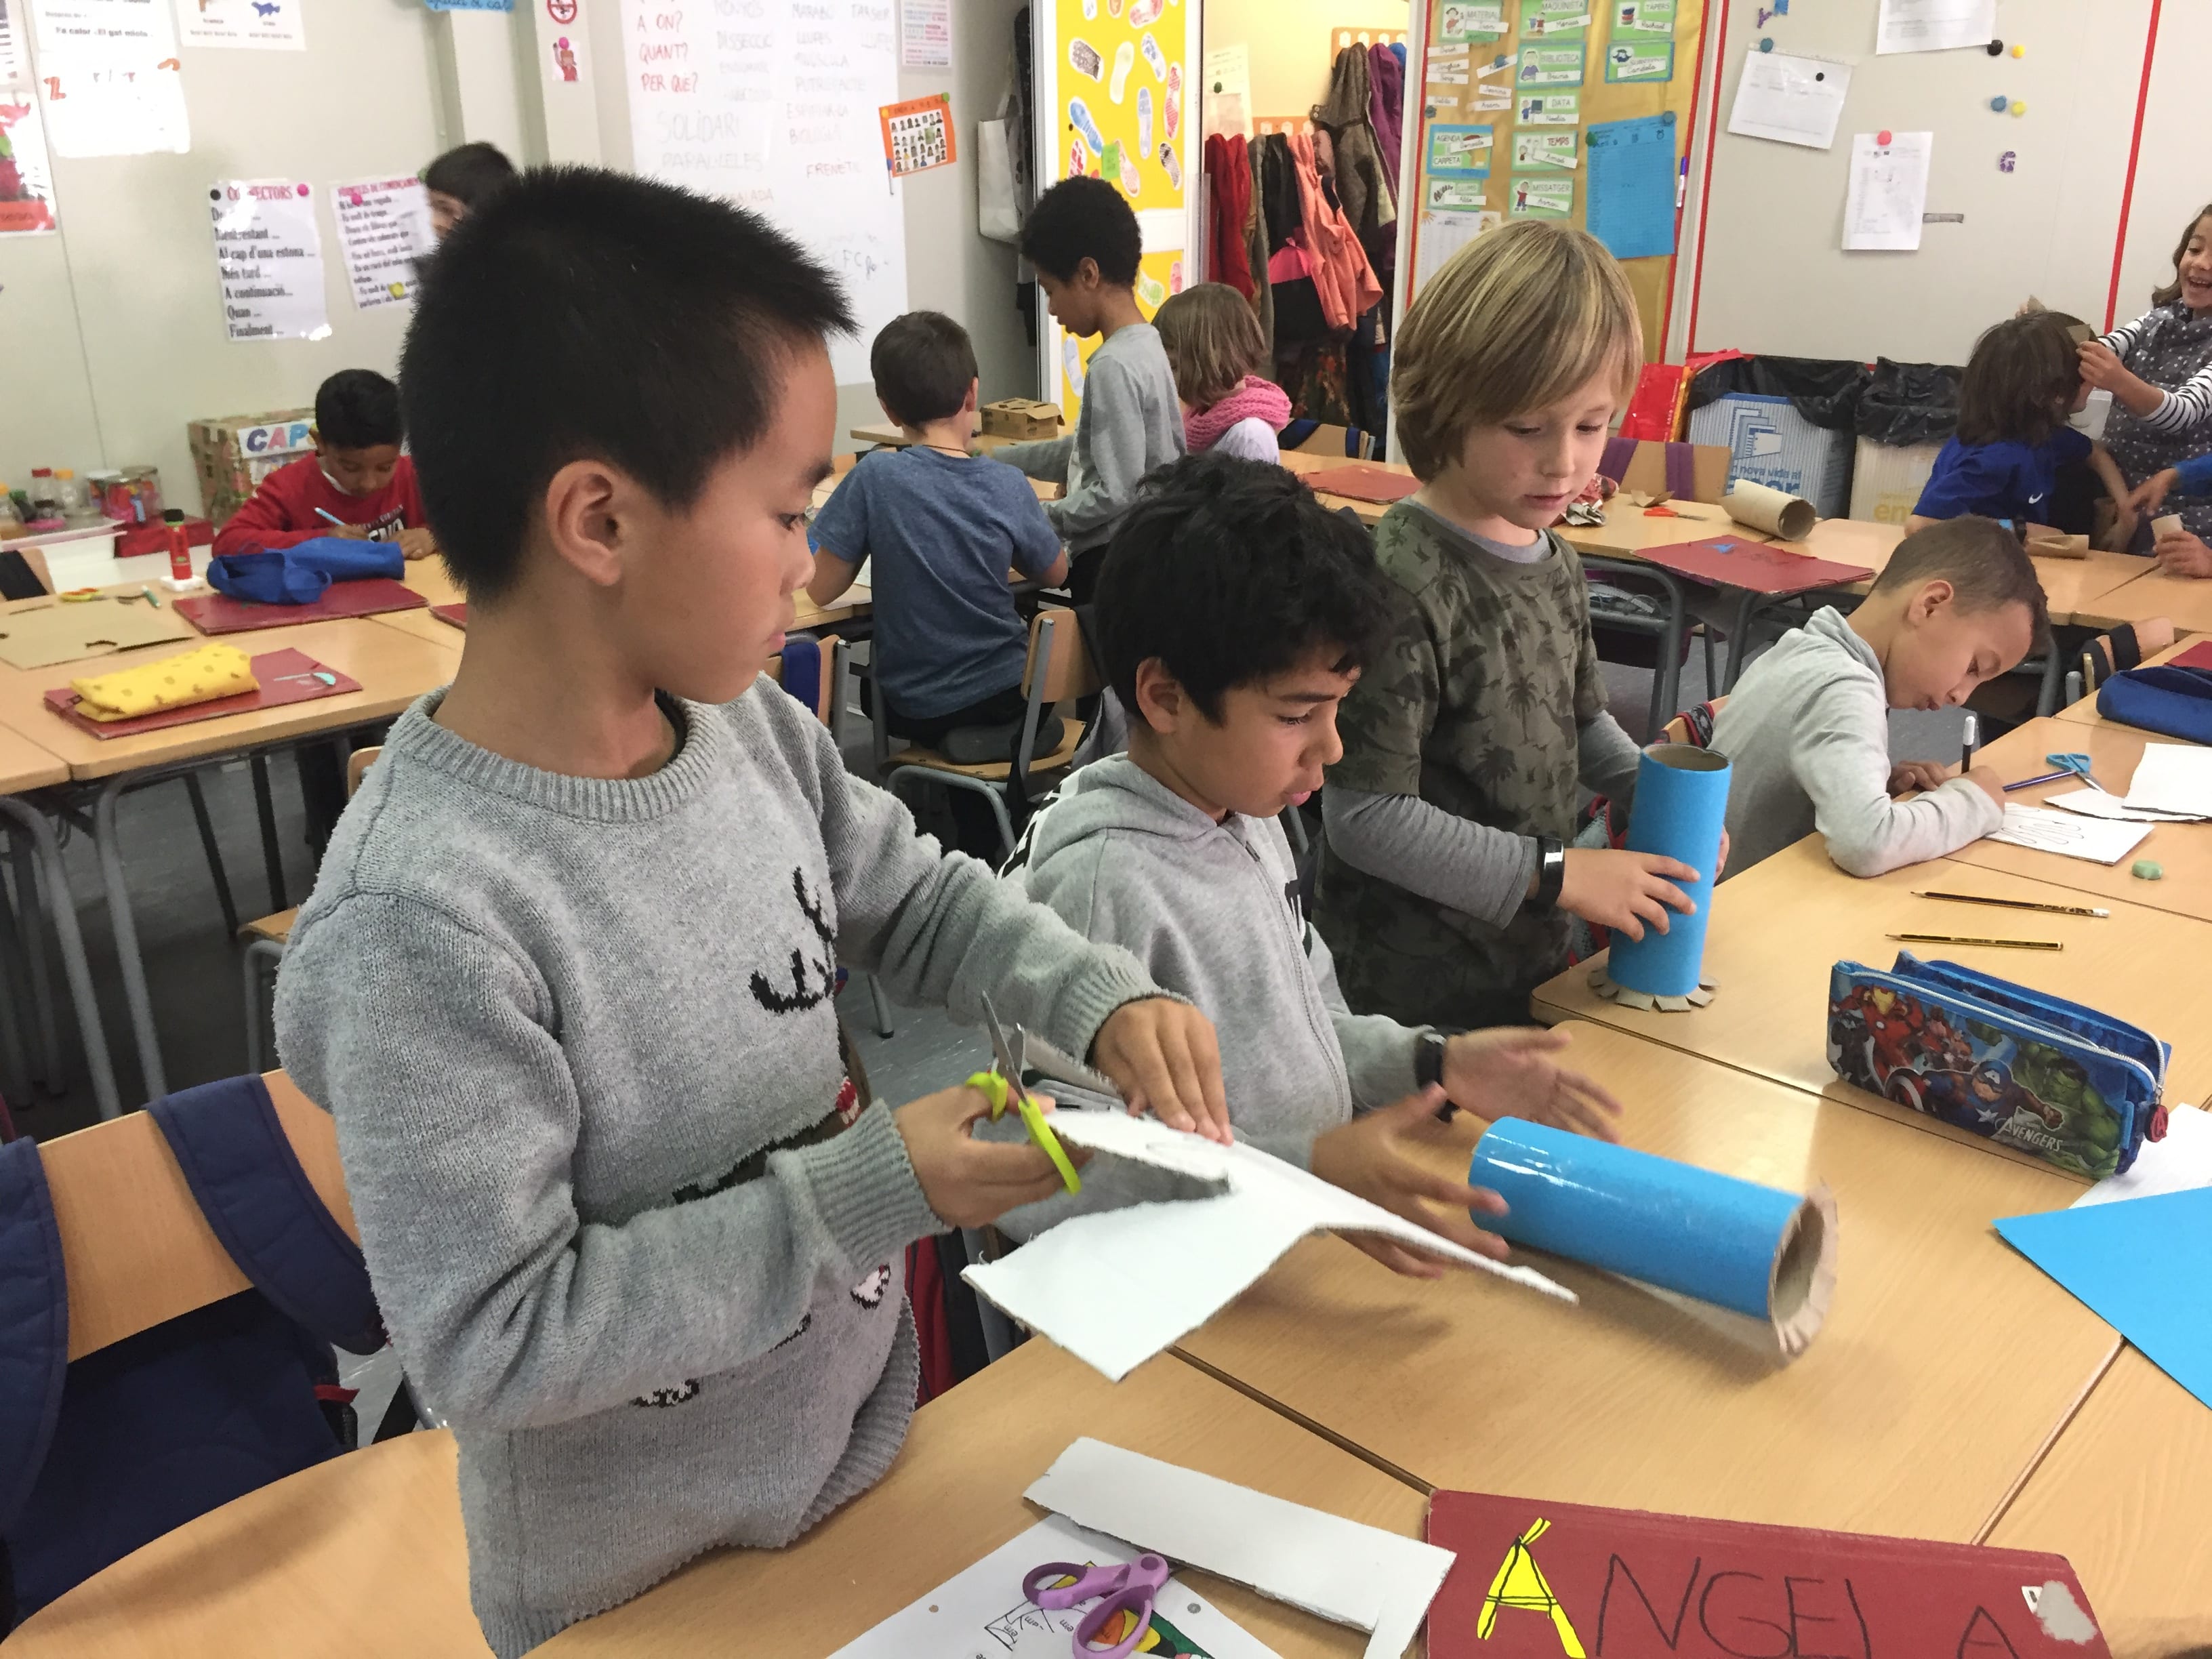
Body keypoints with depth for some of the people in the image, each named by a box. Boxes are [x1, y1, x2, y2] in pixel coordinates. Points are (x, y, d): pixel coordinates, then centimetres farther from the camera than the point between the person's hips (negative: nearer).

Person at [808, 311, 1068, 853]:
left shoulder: (875, 476, -18)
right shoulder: (1007, 486, -12)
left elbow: (822, 589, -11)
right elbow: (1055, 575, 4)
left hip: (911, 706, -1)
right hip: (1002, 698, 1)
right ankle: (986, 845, 38)